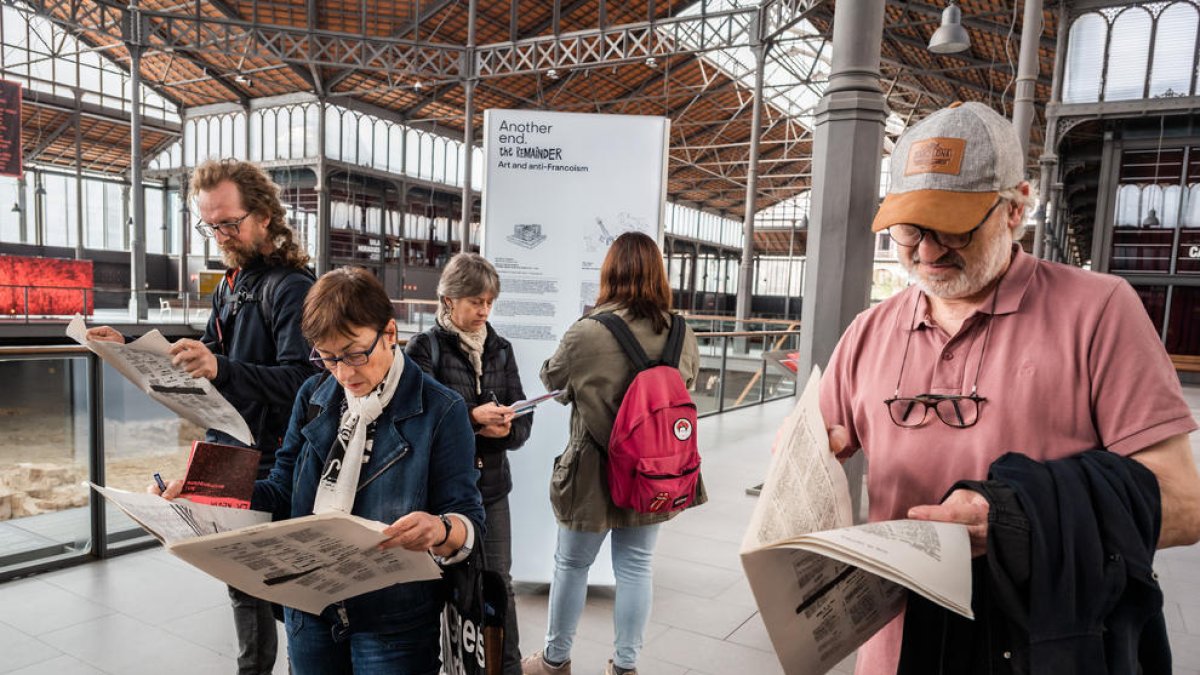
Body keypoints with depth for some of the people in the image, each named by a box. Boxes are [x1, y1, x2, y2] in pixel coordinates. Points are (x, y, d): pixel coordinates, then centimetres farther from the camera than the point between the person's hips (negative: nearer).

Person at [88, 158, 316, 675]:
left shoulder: (290, 288, -15)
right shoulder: (230, 286, 13)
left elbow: (301, 380, -27)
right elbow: (209, 362, 17)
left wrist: (221, 370, -38)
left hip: (269, 464, -8)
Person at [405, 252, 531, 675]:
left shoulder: (500, 350, 6)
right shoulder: (424, 348, -6)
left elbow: (522, 419, 4)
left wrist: (505, 430, -17)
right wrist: (473, 417, -23)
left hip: (492, 484, 4)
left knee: (499, 581, 11)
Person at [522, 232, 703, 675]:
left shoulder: (588, 333, -20)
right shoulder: (683, 336, -7)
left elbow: (551, 378, -2)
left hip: (596, 472, -3)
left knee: (572, 565, 15)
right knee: (636, 568, 16)